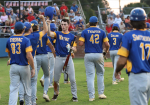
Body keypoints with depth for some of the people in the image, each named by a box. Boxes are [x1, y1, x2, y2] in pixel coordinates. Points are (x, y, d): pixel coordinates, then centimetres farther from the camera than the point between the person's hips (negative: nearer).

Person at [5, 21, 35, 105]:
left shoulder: (9, 40, 2)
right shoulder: (26, 40, -12)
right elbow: (29, 56, -19)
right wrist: (33, 68, -13)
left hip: (13, 66, 3)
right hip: (24, 67, -3)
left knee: (13, 89, 0)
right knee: (27, 88, 15)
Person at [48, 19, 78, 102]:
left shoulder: (72, 36, 7)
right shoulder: (58, 34, 7)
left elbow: (75, 49, 3)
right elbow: (49, 34, -14)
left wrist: (71, 48, -18)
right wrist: (48, 25, -27)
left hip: (68, 58, 0)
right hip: (59, 58, 0)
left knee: (72, 79, -4)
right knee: (56, 79, 7)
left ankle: (74, 96, 7)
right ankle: (56, 93, 29)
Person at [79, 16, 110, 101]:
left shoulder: (85, 31, -1)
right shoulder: (102, 32, 2)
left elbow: (81, 44, -10)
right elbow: (107, 44, -3)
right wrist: (107, 50, 19)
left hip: (88, 55, -1)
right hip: (99, 55, 1)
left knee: (90, 75, 1)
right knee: (100, 73, 17)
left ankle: (91, 96, -2)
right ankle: (101, 93, 16)